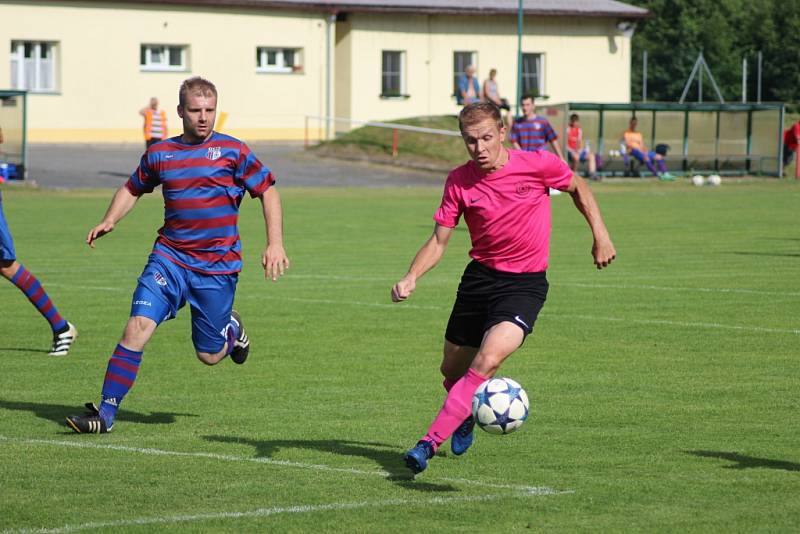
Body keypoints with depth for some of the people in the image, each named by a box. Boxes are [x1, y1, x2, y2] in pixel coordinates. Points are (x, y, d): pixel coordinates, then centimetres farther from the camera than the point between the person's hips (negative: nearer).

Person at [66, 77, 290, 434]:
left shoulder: (232, 151, -2)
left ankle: (231, 329, 42)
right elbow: (132, 189, 22)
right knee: (138, 326, -18)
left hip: (218, 266, -1)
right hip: (169, 258, 2)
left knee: (209, 355, 5)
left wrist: (275, 243, -8)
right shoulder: (159, 154, 6)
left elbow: (267, 191, 3)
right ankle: (106, 413, -14)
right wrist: (110, 220, 4)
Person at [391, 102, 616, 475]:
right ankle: (465, 417, 48)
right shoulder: (459, 182, -6)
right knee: (452, 370, 12)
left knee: (488, 360, -25)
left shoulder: (539, 165, -12)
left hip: (525, 283, -3)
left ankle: (430, 442, -25)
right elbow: (439, 241, 0)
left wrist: (600, 234, 5)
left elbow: (578, 188, 9)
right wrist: (411, 278, -16)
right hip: (480, 276, 4)